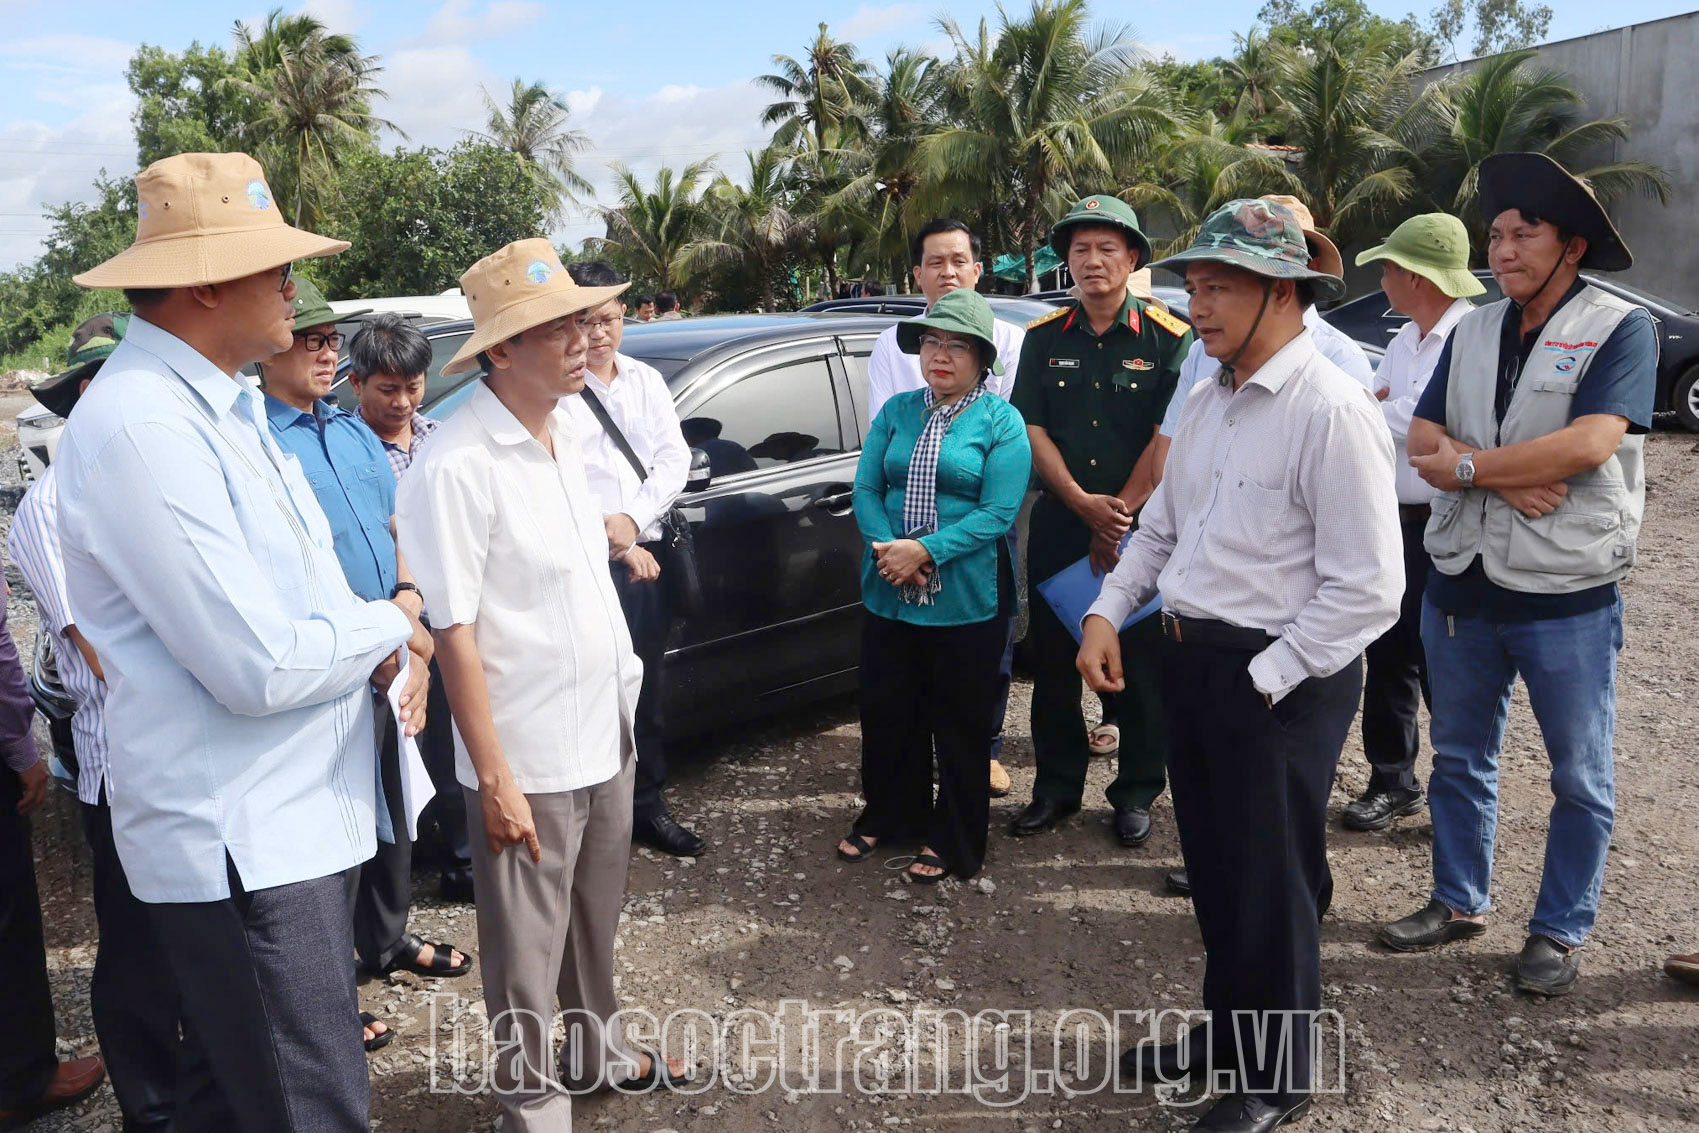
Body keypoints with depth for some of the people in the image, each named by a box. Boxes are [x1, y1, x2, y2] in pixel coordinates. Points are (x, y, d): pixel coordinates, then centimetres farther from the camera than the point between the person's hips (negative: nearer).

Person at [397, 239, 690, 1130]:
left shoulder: (563, 433, 4)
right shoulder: (458, 464, -20)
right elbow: (453, 633, -20)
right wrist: (494, 777, -19)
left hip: (604, 733, 8)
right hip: (529, 756, -8)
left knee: (594, 921, 25)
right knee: (527, 949, 11)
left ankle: (599, 1052, 46)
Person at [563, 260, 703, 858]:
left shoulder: (646, 380, 12)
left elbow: (674, 457, 5)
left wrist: (633, 521, -10)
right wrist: (615, 544, -9)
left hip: (647, 552, 6)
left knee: (646, 687, 14)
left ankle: (647, 804, 27)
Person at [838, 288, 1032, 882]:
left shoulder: (1001, 422, -5)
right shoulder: (896, 412, 8)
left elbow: (998, 512, -13)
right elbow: (866, 488, 4)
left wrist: (925, 551, -21)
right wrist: (888, 548, -14)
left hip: (967, 599, -4)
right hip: (889, 594, 4)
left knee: (959, 723, 8)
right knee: (886, 711, 14)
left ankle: (954, 842, 26)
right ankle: (887, 817, 36)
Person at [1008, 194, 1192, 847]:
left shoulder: (1166, 338, -2)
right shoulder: (1044, 339, 8)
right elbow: (1033, 431, 1)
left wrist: (1119, 514, -13)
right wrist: (1084, 503, -12)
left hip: (1141, 528, -3)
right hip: (1058, 524, 3)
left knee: (1141, 665, 4)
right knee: (1053, 661, 9)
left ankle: (1135, 793, 19)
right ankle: (1057, 787, 24)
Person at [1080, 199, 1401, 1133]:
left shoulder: (1332, 411, -18)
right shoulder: (1208, 402, 8)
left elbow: (1366, 590, -20)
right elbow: (1162, 524, 18)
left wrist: (1264, 680, -17)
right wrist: (1106, 613, 6)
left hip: (1279, 680, -7)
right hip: (1191, 660, 7)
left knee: (1270, 886, 8)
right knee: (1213, 870, 20)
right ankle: (1227, 1026, 42)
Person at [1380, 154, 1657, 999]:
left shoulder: (1619, 329, -7)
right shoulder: (1472, 332, 9)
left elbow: (1589, 444, -21)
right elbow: (1424, 438, -1)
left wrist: (1468, 466, -13)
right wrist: (1508, 480, -17)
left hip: (1566, 592, -5)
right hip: (1463, 580, 5)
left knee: (1579, 775, 9)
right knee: (1459, 755, 16)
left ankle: (1561, 931, 24)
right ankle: (1459, 901, 32)